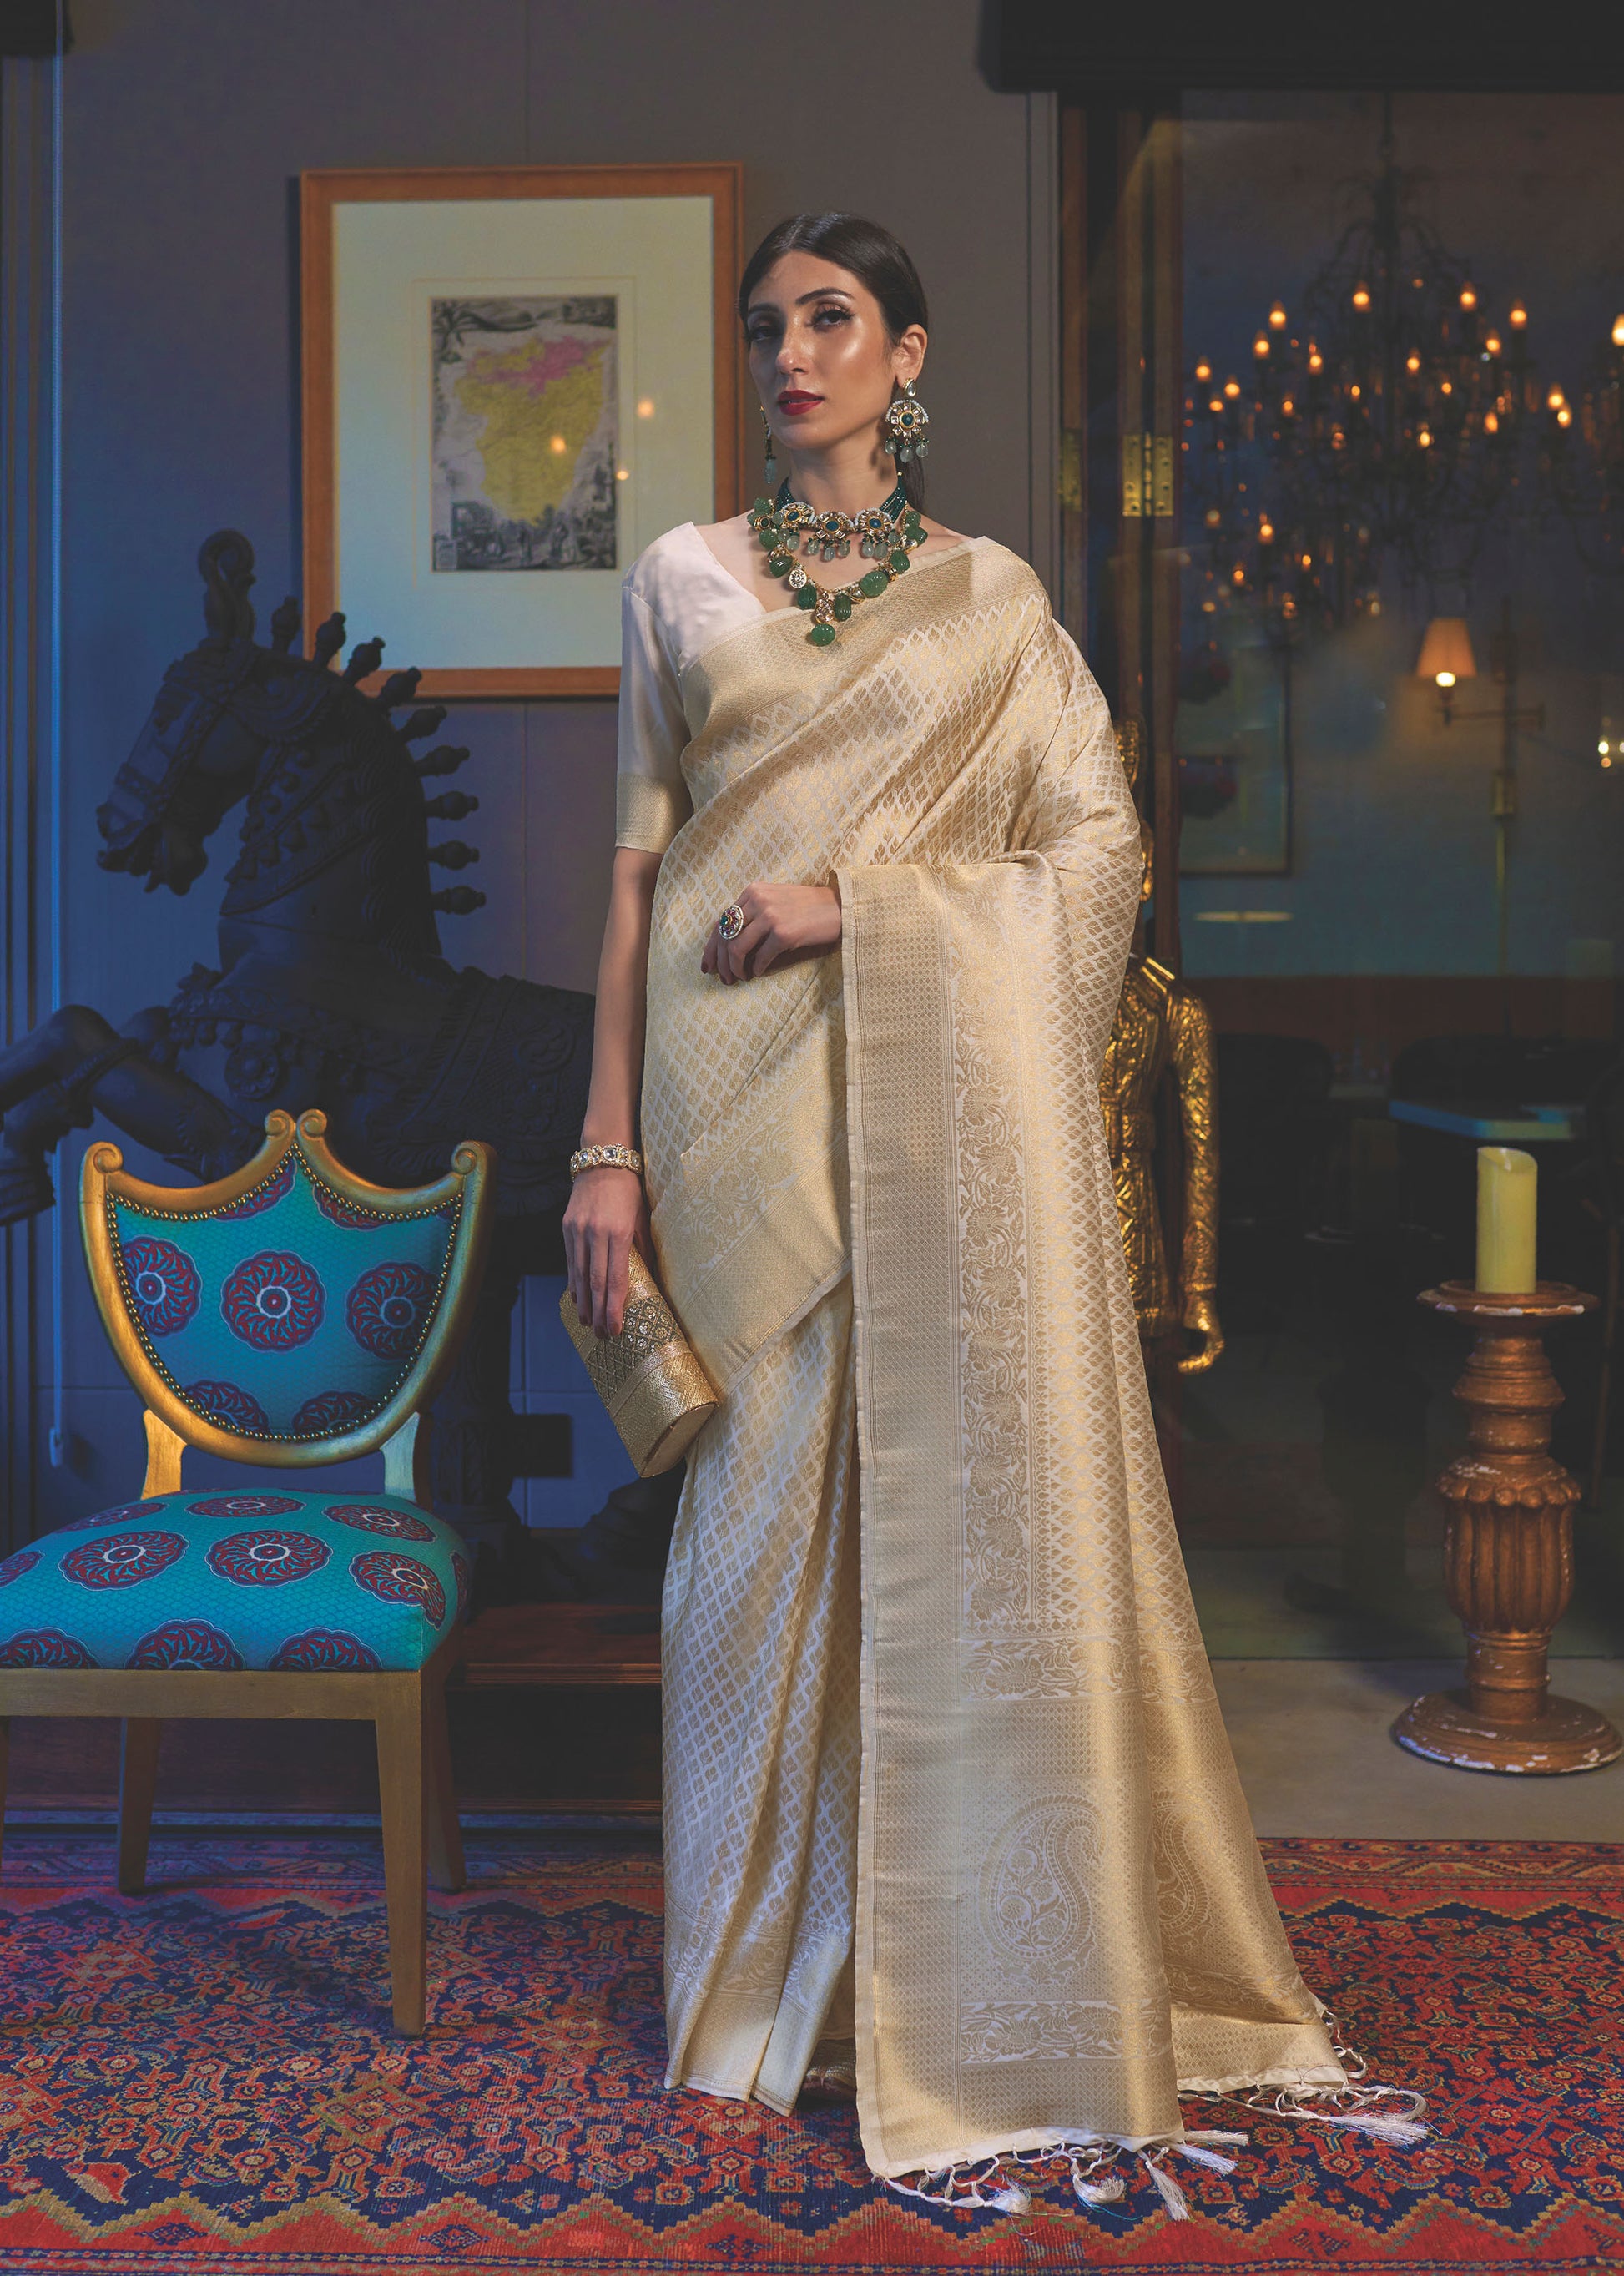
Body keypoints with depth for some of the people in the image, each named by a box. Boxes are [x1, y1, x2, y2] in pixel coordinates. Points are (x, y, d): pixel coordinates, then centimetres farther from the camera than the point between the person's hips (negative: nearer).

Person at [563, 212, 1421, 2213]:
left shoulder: (994, 598, 11)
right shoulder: (682, 580, 13)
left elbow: (1101, 846, 3)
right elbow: (642, 864, 8)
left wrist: (857, 900, -10)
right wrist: (611, 1140, 1)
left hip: (945, 1092, 0)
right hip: (746, 1097, 1)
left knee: (978, 1499, -1)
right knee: (772, 1505, 3)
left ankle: (1013, 1987, 14)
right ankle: (781, 1972, 20)